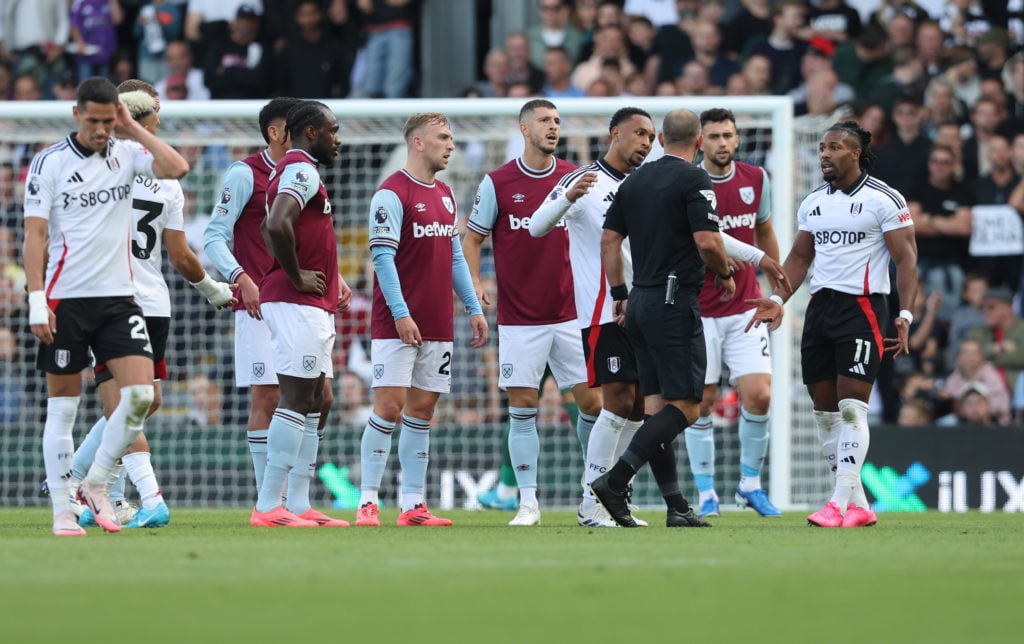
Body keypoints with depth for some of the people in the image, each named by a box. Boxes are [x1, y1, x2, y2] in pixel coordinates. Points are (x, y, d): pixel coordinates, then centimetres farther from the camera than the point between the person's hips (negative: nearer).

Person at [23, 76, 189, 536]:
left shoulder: (126, 153, 5)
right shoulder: (48, 163, -4)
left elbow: (177, 168, -12)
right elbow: (34, 235, -5)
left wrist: (133, 128, -7)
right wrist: (37, 300, -12)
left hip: (117, 296, 3)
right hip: (65, 300, -3)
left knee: (140, 393, -11)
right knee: (62, 406, 1)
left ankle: (96, 483, 7)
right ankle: (62, 510, 8)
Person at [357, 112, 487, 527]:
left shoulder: (444, 195, 15)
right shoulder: (392, 193, -9)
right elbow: (383, 257, -14)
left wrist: (474, 308, 15)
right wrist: (401, 314, -20)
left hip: (438, 327, 7)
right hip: (397, 324, -7)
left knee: (422, 410, 7)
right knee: (390, 406, -10)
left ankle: (413, 504, 9)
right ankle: (368, 503, -7)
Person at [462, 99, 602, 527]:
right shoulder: (498, 183, -1)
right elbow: (473, 237, 4)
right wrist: (474, 282, -11)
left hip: (570, 313, 2)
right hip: (519, 319, -2)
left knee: (592, 400, -2)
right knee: (522, 408, -2)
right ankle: (528, 502, 3)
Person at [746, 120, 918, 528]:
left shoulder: (884, 200, -6)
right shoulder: (813, 203, 14)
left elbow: (906, 259, -8)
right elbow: (800, 257, 22)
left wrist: (905, 317, -15)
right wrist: (778, 300, 8)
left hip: (862, 308, -7)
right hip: (819, 307, 7)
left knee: (851, 407, -12)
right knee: (824, 410, 5)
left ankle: (841, 504, -14)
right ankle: (859, 506, 12)